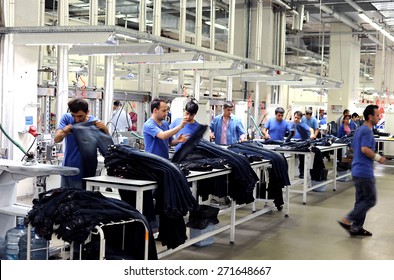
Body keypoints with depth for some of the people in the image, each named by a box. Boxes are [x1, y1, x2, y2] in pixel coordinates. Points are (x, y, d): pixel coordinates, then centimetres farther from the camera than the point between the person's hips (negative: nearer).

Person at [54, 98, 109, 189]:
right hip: (67, 171, 3)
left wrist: (105, 129, -31)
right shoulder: (67, 118, -2)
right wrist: (64, 132, -34)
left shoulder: (94, 123, -8)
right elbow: (56, 139, -12)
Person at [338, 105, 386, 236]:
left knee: (361, 200, 13)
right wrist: (378, 157, -13)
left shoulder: (360, 129, 16)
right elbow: (365, 149, -26)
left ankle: (357, 227, 15)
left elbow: (354, 147, 23)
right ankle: (347, 220, -6)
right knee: (370, 200, -4)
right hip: (365, 171, -10)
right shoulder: (367, 131, -15)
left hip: (357, 170, 10)